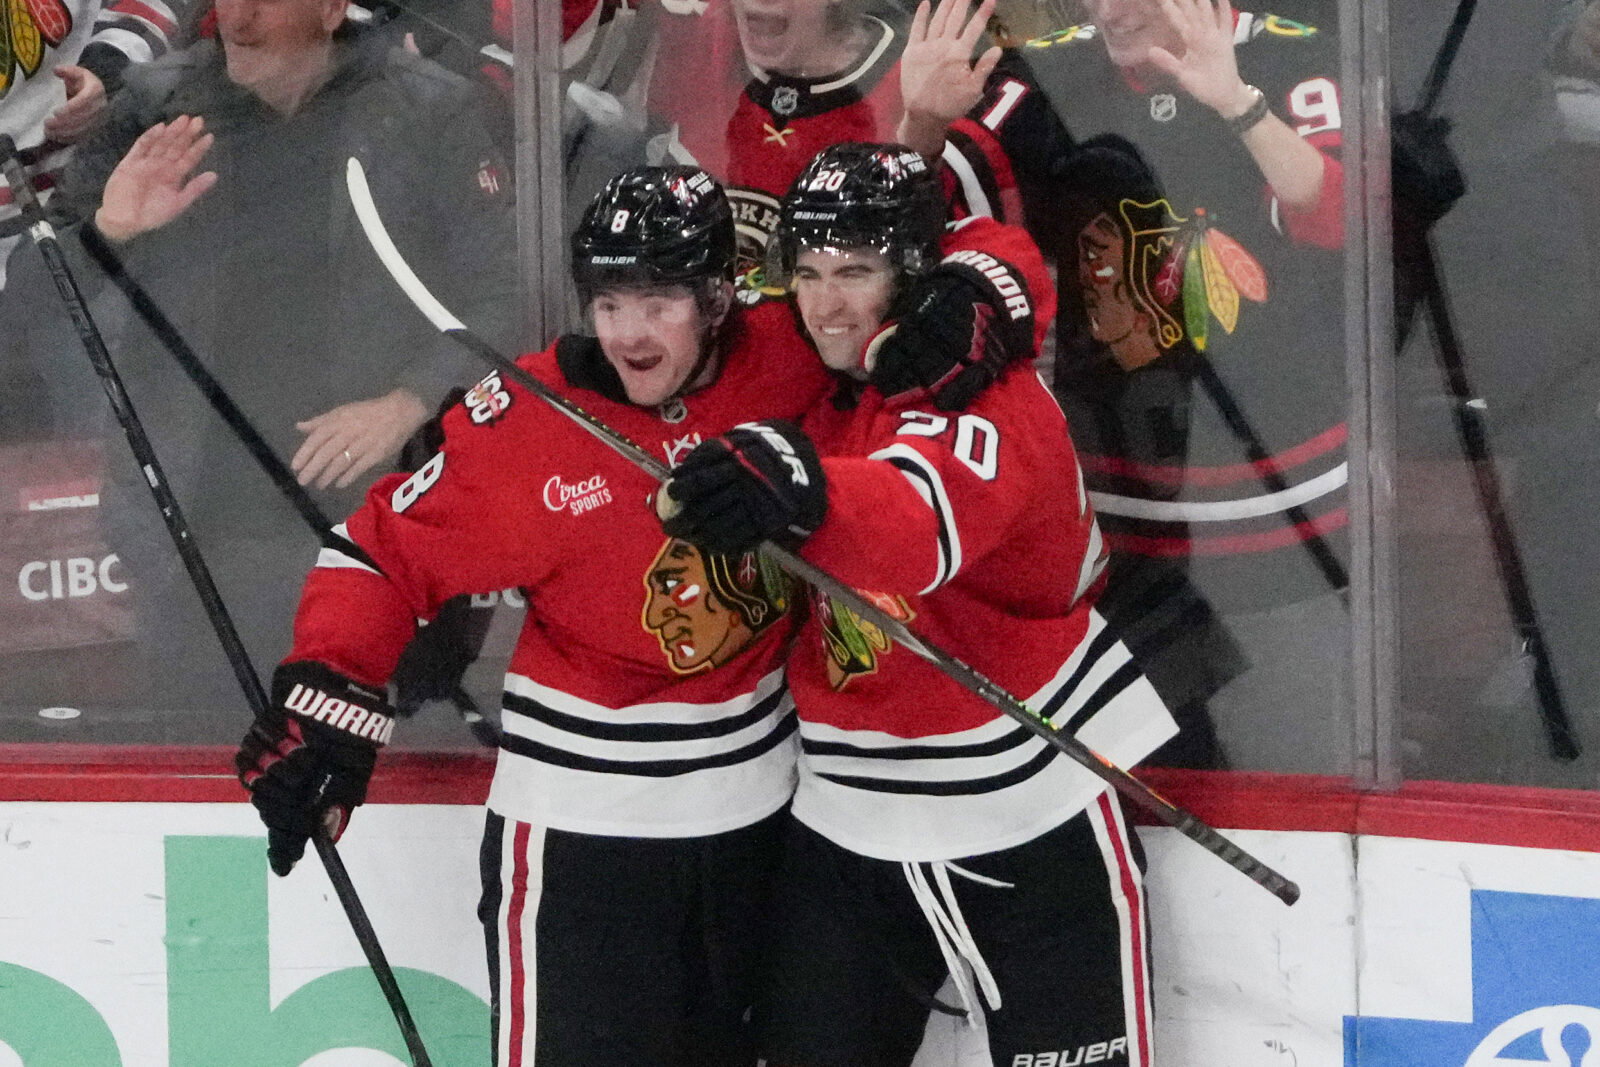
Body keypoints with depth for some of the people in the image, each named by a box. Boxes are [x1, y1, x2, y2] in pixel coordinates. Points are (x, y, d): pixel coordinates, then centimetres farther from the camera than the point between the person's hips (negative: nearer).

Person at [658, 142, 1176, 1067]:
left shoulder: (988, 397, -20)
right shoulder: (811, 384, 1)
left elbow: (924, 522, -42)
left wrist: (794, 486, -60)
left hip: (1034, 813, -6)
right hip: (849, 817, 6)